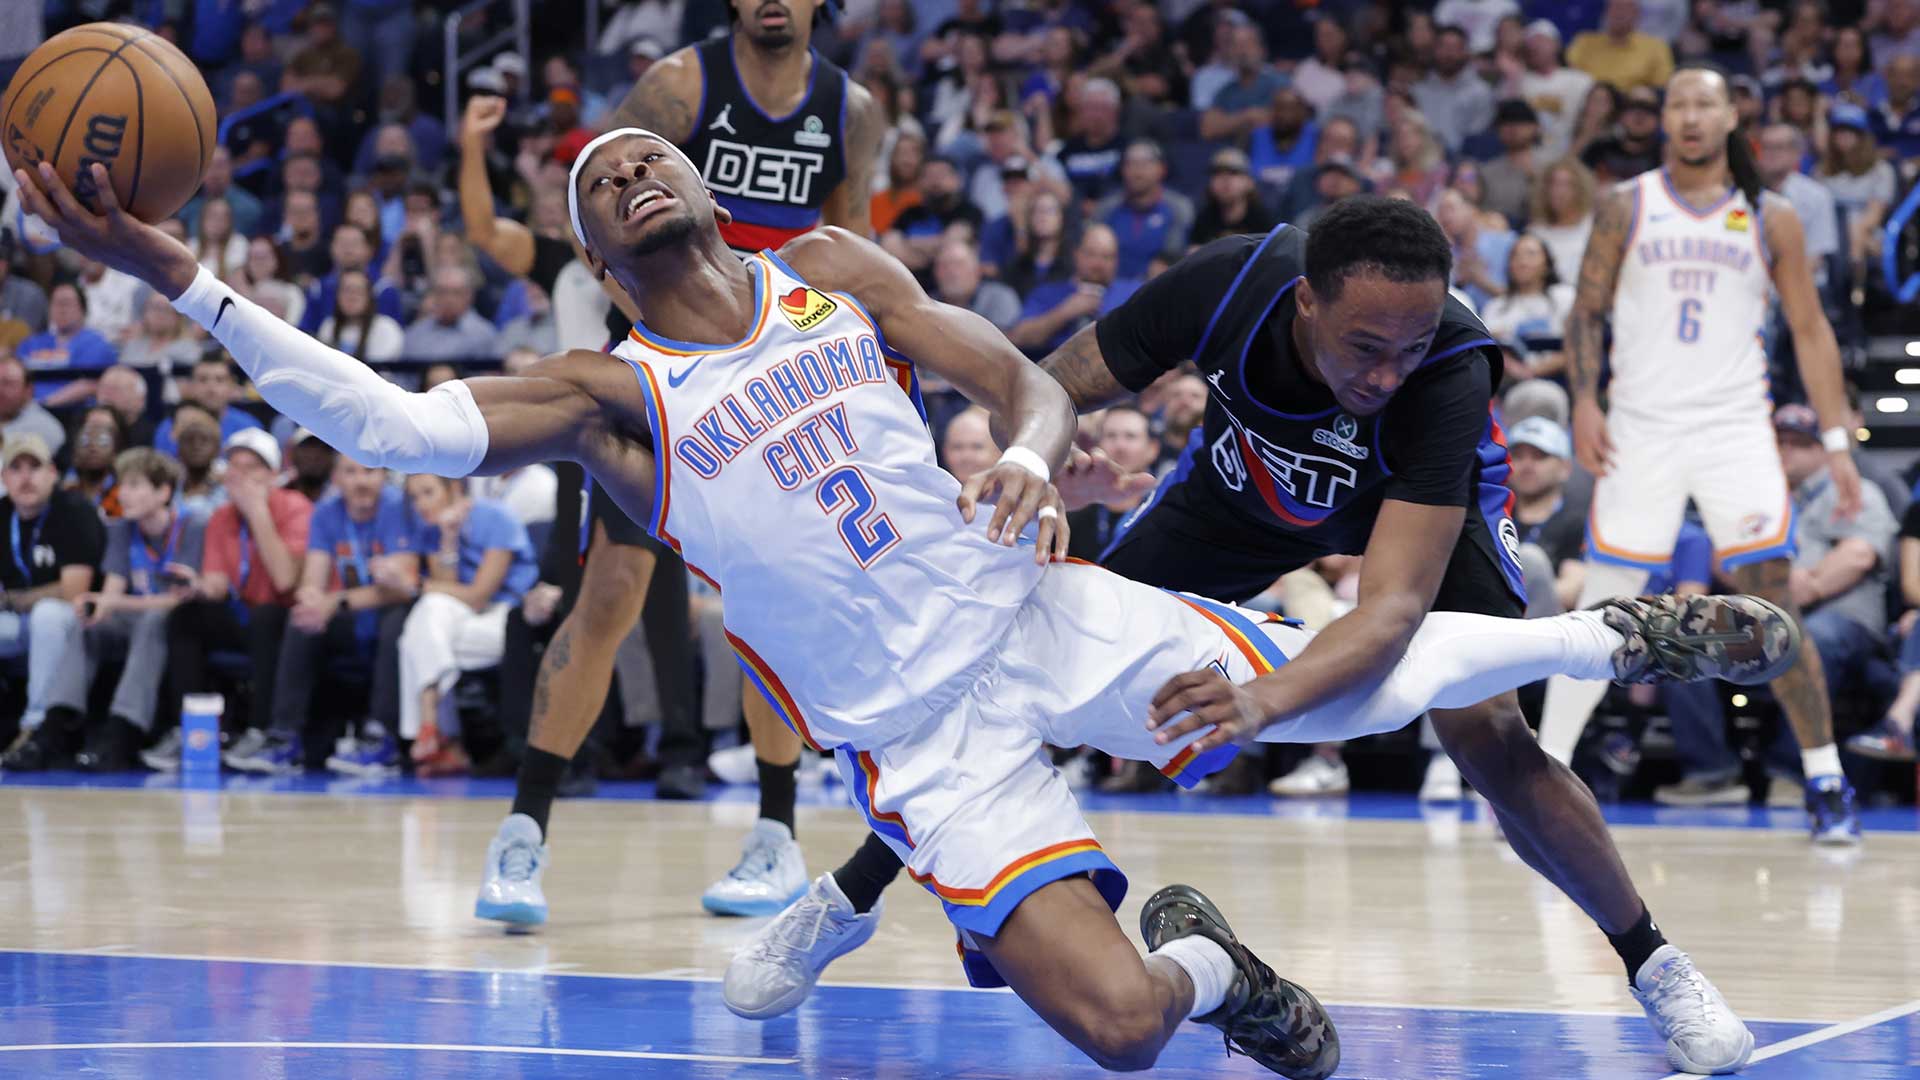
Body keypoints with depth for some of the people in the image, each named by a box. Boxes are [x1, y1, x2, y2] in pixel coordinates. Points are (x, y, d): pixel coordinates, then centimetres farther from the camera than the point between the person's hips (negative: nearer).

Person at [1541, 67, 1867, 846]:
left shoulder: (1769, 219, 7)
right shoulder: (1627, 207, 6)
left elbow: (1810, 330, 8)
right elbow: (1587, 310, 7)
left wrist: (1838, 440, 1)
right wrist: (1584, 401, -8)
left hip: (1737, 427, 0)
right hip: (1641, 429, 0)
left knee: (1773, 600, -6)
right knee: (1604, 602, -1)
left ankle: (1827, 783, 1)